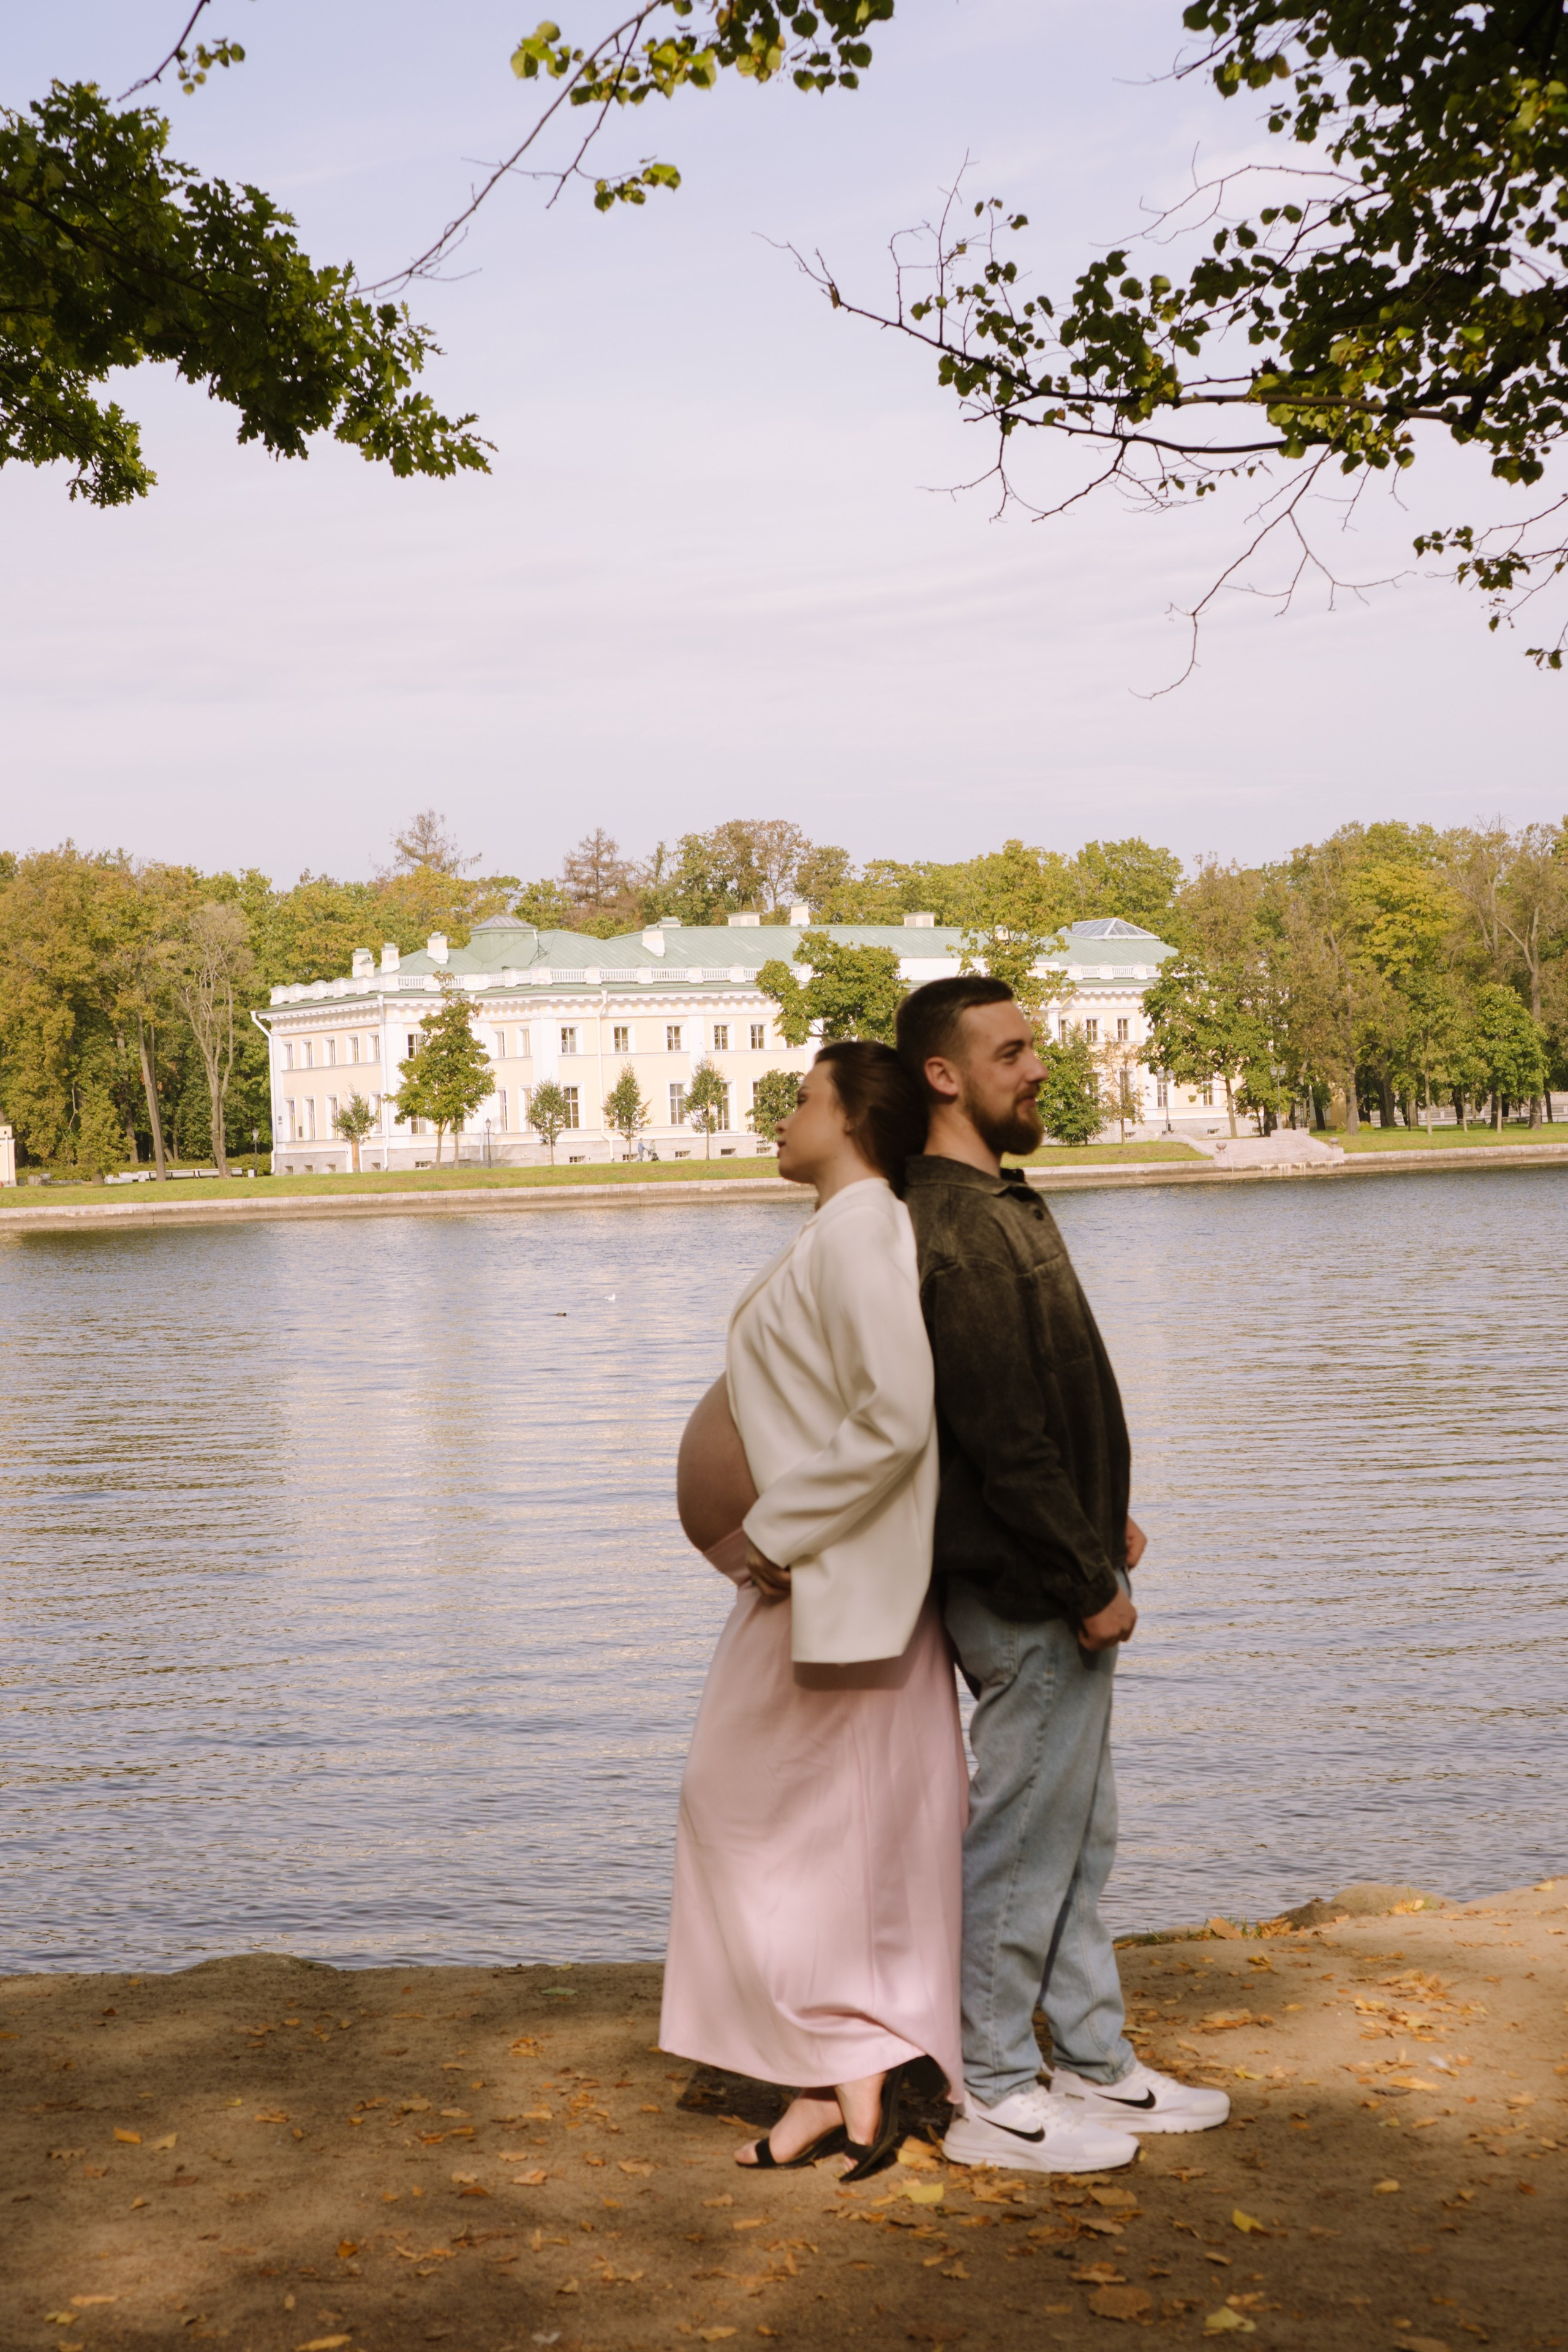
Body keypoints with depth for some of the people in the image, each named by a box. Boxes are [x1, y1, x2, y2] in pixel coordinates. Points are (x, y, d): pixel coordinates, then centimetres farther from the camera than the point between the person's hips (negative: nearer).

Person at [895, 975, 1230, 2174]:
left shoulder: (998, 1207, 13)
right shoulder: (957, 1232, -21)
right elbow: (1001, 1437, -23)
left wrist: (1103, 1524, 15)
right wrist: (1089, 1584, -18)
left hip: (1058, 1576, 10)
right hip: (1028, 1592, -10)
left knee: (1080, 1835, 18)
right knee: (1022, 1840, 1)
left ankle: (1100, 2064, 29)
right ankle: (992, 2097, 13)